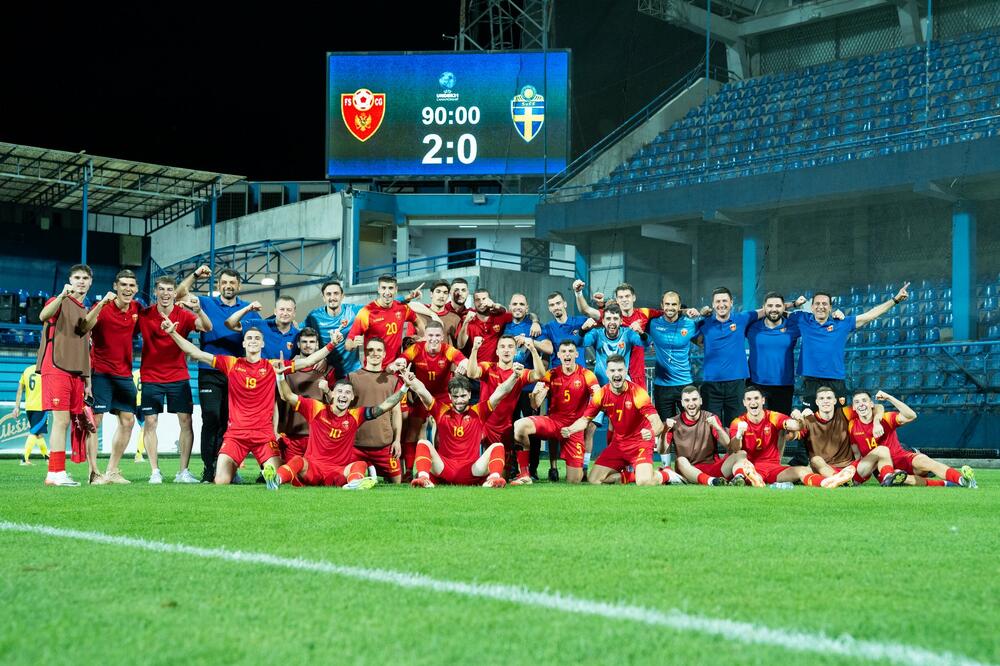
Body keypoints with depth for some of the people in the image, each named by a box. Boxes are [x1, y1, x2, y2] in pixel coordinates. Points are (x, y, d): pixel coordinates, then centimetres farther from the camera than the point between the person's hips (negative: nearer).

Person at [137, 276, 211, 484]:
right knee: (150, 422, -3)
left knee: (186, 421, -3)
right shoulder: (144, 314, -2)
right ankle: (155, 472, 5)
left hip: (178, 377, 0)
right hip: (151, 377, 0)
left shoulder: (184, 315, -4)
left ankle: (184, 472, 4)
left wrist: (198, 310, -35)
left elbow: (207, 327, -19)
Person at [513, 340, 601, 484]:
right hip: (553, 421, 1)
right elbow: (536, 404, -7)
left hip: (574, 427, -1)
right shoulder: (551, 374, 0)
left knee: (574, 481, -5)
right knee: (519, 426, -29)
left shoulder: (586, 375, -5)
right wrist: (535, 394, -31)